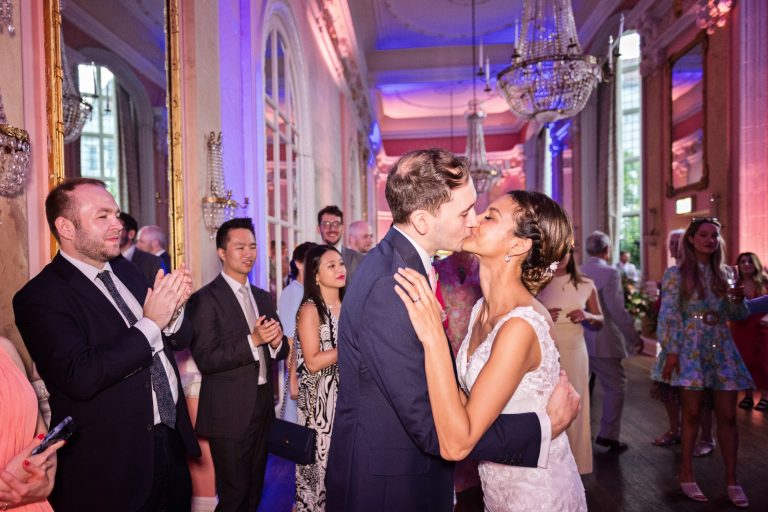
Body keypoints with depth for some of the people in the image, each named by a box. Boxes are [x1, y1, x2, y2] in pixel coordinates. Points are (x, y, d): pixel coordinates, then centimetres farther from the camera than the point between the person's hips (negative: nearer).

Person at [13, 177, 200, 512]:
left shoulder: (126, 270, 6)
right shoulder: (40, 296, -14)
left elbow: (177, 341, 9)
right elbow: (80, 377, -25)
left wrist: (173, 309, -12)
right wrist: (150, 323, -22)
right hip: (115, 461, -6)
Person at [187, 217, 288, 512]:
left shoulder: (264, 297, 10)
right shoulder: (205, 299, -11)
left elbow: (281, 352, 11)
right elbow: (205, 360, -17)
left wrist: (276, 342, -12)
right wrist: (253, 340, -26)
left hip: (263, 407, 6)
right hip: (230, 413, -6)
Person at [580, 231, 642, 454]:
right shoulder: (610, 273, -12)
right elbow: (617, 310, -16)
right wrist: (634, 337, -8)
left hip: (578, 340, 6)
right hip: (602, 341, -6)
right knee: (616, 386, 8)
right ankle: (608, 434, 10)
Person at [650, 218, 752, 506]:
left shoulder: (722, 274, 12)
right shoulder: (676, 274, -3)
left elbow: (737, 315, 15)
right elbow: (668, 316, -8)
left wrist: (738, 297, -7)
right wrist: (671, 352, -13)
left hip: (721, 351, 4)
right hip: (690, 351, -4)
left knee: (727, 416, 4)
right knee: (692, 413, 1)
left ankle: (731, 479, 15)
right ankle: (686, 473, 16)